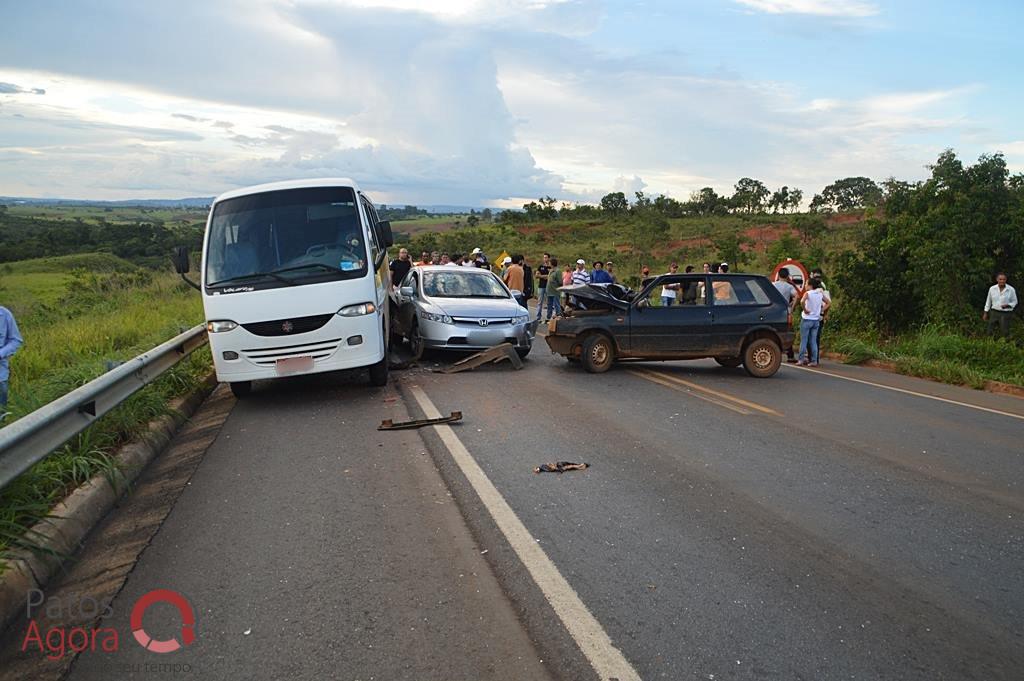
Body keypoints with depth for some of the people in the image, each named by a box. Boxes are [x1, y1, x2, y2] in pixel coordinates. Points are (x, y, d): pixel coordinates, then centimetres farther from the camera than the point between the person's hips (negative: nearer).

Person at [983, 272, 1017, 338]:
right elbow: (988, 301, 10)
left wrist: (1007, 305, -19)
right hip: (994, 313, 3)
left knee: (1004, 333, -1)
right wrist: (985, 313, 11)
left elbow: (1014, 302, 2)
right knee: (990, 333, 5)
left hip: (1005, 314, -2)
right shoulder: (992, 289, -2)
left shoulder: (1011, 289, -9)